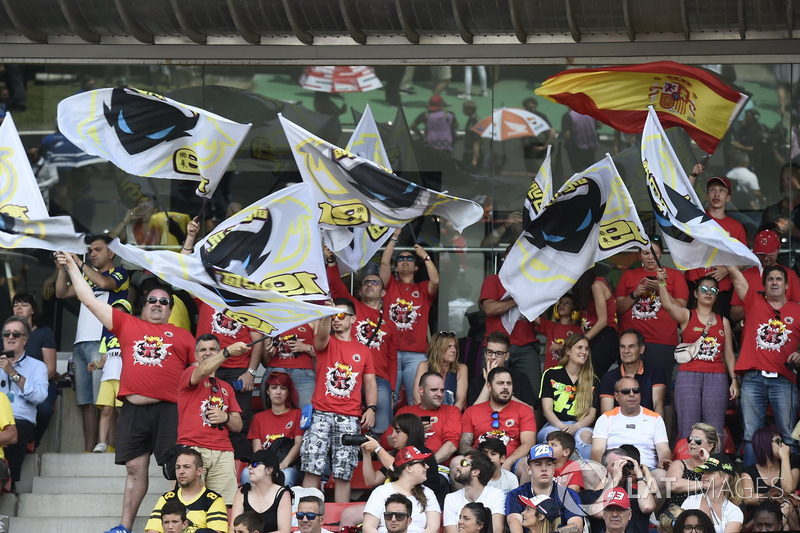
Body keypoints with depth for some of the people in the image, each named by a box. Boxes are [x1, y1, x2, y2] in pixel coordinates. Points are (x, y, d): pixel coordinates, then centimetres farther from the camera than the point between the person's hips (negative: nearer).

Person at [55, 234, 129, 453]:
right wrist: (63, 266, 7)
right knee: (86, 402, 2)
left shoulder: (119, 273, 5)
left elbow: (104, 283, -16)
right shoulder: (87, 277, 25)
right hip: (80, 343, 7)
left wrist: (79, 263, -8)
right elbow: (62, 293, 19)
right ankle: (88, 450, 1)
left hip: (101, 343, -7)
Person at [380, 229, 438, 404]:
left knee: (416, 400, -4)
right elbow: (384, 262, 3)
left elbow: (435, 281, -4)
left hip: (415, 354, 0)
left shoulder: (423, 289, 16)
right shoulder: (390, 285, 16)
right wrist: (394, 238, 3)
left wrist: (426, 257, -1)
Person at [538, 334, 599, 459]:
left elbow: (591, 414, 8)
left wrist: (575, 427, -16)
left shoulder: (593, 381, 15)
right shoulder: (551, 374, 11)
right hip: (553, 425, -1)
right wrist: (562, 427, -20)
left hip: (580, 426, 1)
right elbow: (547, 409, 2)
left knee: (586, 435, -37)